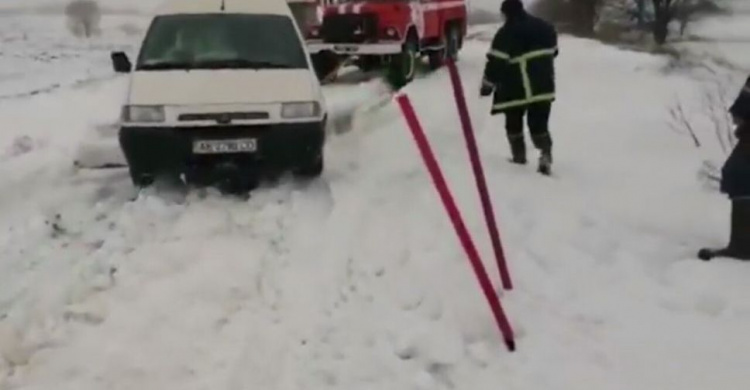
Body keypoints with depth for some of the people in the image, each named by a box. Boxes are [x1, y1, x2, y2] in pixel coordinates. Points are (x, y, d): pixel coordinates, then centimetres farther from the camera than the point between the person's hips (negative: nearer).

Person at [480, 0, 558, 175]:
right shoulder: (545, 28, 7)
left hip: (516, 89, -4)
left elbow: (496, 62, -13)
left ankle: (519, 155, 22)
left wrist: (487, 85, -2)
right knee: (539, 124, 7)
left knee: (513, 122, 16)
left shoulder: (506, 34, -11)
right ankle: (546, 154, -13)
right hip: (543, 86, 4)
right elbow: (553, 51, 19)